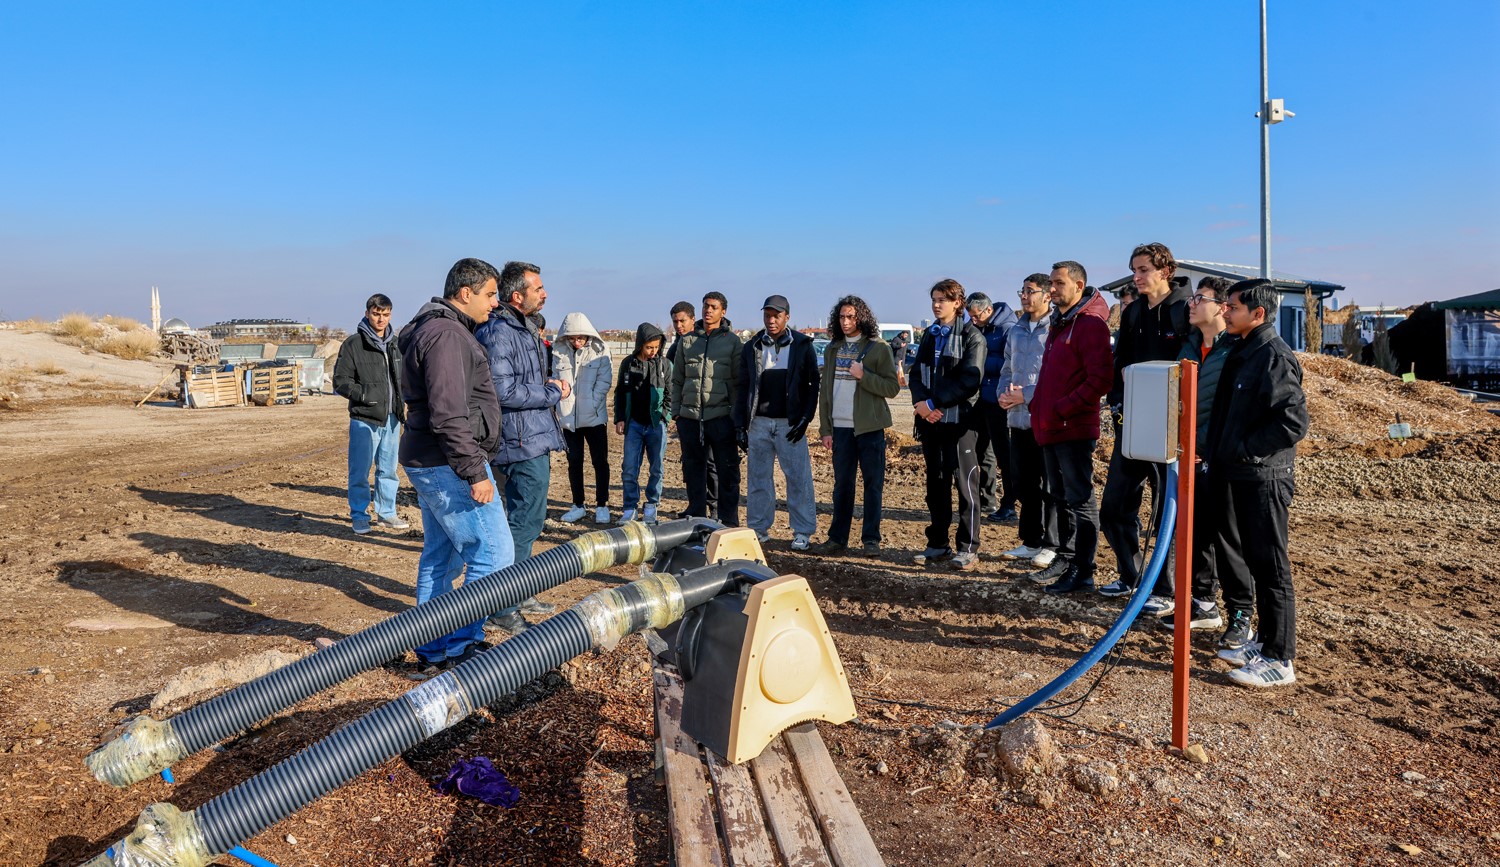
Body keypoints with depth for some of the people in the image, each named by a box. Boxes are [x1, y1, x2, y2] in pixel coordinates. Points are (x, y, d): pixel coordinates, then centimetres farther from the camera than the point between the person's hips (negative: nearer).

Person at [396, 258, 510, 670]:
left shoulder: (434, 328, 18)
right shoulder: (447, 334, -17)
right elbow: (449, 416, -25)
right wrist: (474, 473, -23)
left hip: (428, 464, 11)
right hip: (449, 465, -11)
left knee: (440, 556, 16)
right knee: (493, 554, -6)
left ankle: (434, 650, 25)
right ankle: (463, 646, 2)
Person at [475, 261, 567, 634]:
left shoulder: (525, 328, 16)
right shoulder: (498, 332, -17)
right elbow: (503, 391, -24)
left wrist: (551, 385, 6)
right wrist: (553, 393, -13)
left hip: (536, 438, 11)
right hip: (522, 440, -11)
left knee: (526, 520, 19)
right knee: (523, 523, -5)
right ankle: (503, 609, 4)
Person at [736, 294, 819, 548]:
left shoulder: (802, 346, 1)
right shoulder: (752, 347, 9)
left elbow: (813, 385, 0)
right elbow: (743, 388, 10)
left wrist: (805, 419, -8)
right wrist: (741, 424, 5)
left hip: (790, 423, -3)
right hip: (759, 423, 3)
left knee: (798, 478, -3)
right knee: (758, 477, 7)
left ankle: (802, 532, 4)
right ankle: (758, 528, 16)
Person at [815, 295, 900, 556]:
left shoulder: (878, 348, -2)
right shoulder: (832, 350, 12)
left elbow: (893, 387, -7)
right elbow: (825, 391, 12)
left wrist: (863, 376, -19)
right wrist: (825, 429, 7)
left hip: (869, 427, -4)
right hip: (840, 427, 4)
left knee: (873, 483, 0)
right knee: (842, 484, 8)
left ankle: (871, 539, 7)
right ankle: (837, 537, 13)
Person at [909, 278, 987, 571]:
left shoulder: (971, 336, -5)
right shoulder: (930, 335, 16)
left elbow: (969, 381, -15)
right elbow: (917, 373, 11)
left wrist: (934, 403, -18)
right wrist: (921, 402, -9)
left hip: (959, 420, -6)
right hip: (930, 420, 6)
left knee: (965, 483, -1)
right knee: (936, 484, 11)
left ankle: (968, 548, 6)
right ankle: (938, 544, 20)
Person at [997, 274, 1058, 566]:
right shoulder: (1017, 330, 15)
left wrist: (1026, 395, -17)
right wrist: (1004, 394, 2)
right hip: (1019, 419, 8)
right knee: (1024, 484, 14)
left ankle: (1052, 546, 12)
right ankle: (1031, 541, 25)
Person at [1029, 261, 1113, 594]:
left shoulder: (1090, 323, -13)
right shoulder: (1058, 322, 17)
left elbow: (1099, 379, -20)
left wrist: (1063, 408, -19)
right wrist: (1038, 404, 12)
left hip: (1074, 429, -9)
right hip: (1050, 429, 10)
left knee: (1080, 501, -2)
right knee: (1059, 497, 17)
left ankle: (1083, 573, 5)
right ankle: (1065, 559, 30)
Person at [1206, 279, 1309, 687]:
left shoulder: (1275, 358, -16)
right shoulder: (1241, 352, 13)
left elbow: (1294, 422, -22)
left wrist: (1245, 449, -16)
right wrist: (1216, 451, 11)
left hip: (1264, 477, -9)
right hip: (1237, 476, 9)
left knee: (1271, 568, -2)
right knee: (1251, 561, 17)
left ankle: (1279, 660, 7)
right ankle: (1264, 640, 30)